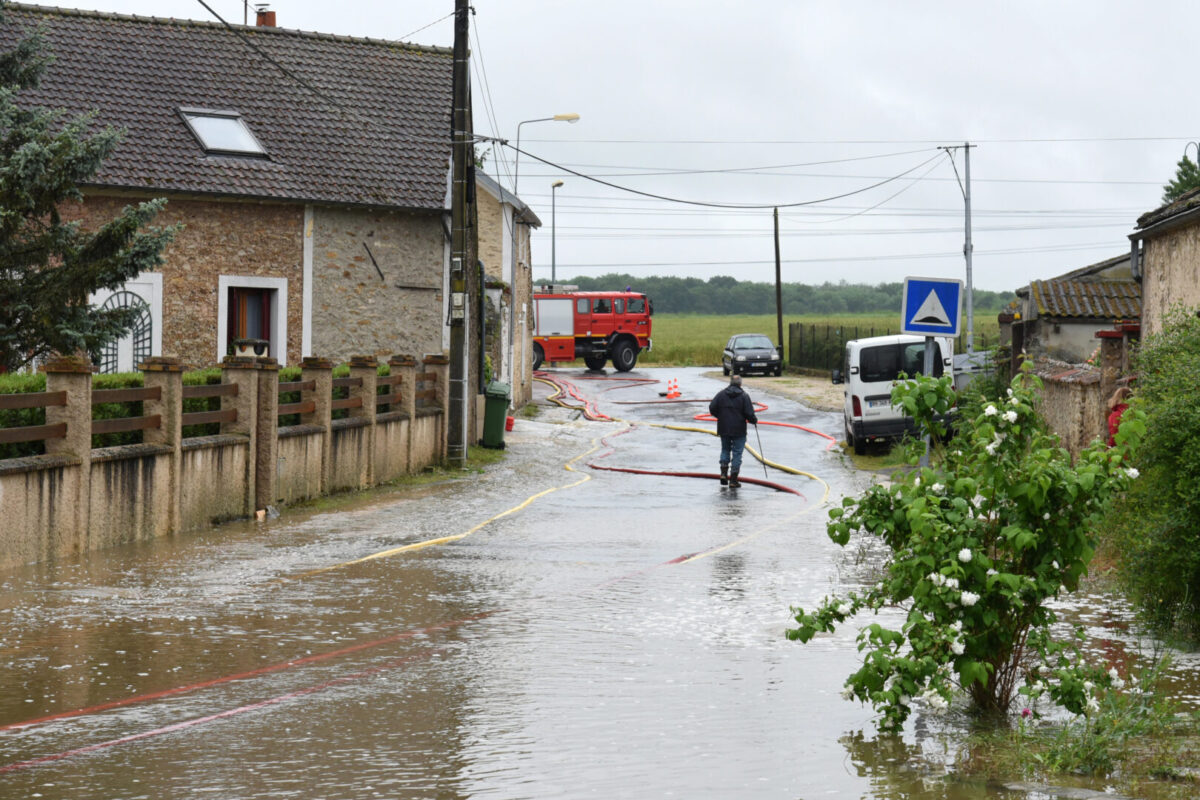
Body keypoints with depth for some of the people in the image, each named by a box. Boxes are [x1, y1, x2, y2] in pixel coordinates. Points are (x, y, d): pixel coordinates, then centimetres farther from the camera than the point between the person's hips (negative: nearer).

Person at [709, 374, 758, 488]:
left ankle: (723, 473, 8)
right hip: (739, 431, -3)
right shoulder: (744, 396, -8)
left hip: (724, 429, 3)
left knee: (725, 450, 21)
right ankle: (733, 480, 1)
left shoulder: (721, 394, 0)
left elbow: (712, 408, -2)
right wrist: (754, 420, 8)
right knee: (737, 453, 3)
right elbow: (749, 413, -12)